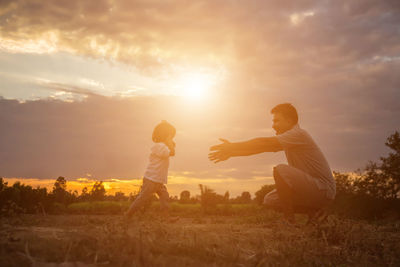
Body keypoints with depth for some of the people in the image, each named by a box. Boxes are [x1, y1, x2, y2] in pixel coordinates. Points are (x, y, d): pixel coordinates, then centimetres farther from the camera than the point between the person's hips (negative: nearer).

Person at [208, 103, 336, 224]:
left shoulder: (298, 134, -16)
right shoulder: (287, 138, 15)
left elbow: (264, 143, -23)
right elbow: (261, 148, 9)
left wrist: (233, 148, -21)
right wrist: (231, 152, -2)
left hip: (323, 189, -10)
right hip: (310, 188, 10)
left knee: (280, 170, -27)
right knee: (269, 200, 8)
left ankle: (289, 219, -17)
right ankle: (314, 212, 8)